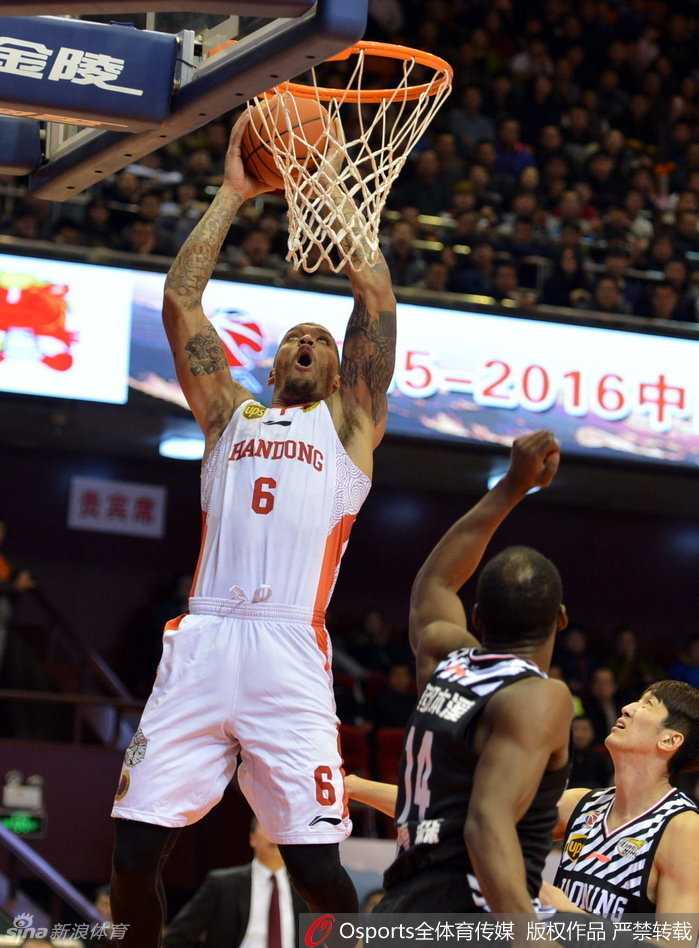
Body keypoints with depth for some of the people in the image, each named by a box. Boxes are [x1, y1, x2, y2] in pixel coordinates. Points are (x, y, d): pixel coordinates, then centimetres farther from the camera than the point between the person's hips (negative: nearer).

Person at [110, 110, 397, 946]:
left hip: (290, 656, -2)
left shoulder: (348, 425, 19)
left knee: (316, 864, -10)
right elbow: (179, 300, 17)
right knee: (134, 851, -5)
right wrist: (233, 194, 18)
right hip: (200, 647, 2)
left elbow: (375, 300, 9)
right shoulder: (231, 416, 25)